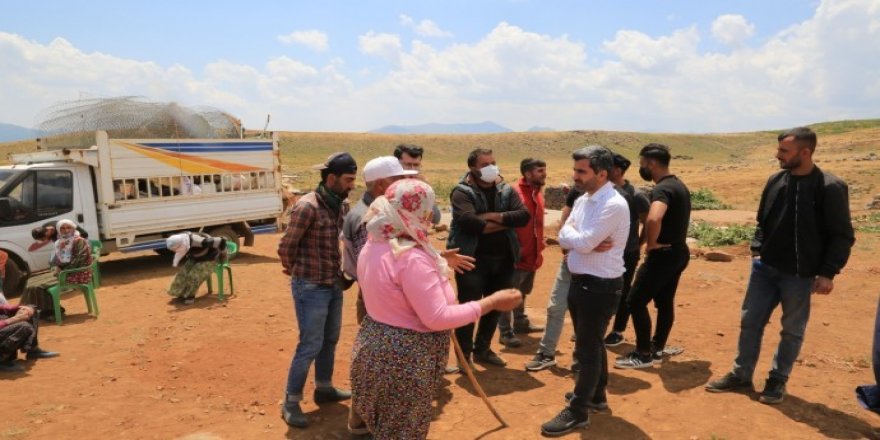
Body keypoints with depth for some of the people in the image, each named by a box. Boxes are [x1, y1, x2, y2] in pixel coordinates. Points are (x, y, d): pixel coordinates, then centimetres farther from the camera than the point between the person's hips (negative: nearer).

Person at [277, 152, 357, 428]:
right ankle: (291, 402, 16)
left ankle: (324, 388, 38)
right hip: (310, 287, -7)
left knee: (330, 340, 19)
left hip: (334, 285, 8)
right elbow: (286, 247, -14)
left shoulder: (343, 205, 3)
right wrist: (297, 271, 3)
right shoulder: (307, 206, -21)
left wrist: (342, 275, 6)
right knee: (310, 345, 0)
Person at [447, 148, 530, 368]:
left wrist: (494, 216, -18)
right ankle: (464, 356, 17)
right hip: (473, 259, -6)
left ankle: (482, 349, 34)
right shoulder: (462, 192, -9)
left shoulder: (506, 190, 7)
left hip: (502, 259, 6)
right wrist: (505, 223, -13)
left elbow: (524, 216, -6)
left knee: (494, 307, 16)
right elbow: (469, 222, -25)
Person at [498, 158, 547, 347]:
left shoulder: (538, 193, 10)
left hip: (532, 256, 9)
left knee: (522, 292, 23)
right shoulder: (515, 193, -17)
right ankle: (506, 332, 10)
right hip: (517, 255, -9)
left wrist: (539, 244, 17)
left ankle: (520, 322, 38)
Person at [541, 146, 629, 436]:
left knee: (586, 349, 2)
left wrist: (571, 232, -6)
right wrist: (584, 241, -18)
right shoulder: (582, 200, 7)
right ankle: (596, 395, 40)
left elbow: (583, 243, -26)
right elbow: (564, 238, 1)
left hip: (600, 286, -9)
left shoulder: (614, 205, -21)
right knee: (593, 344, 22)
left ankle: (577, 412, 15)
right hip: (580, 281, 9)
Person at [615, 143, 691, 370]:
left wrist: (651, 244, -24)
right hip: (678, 252, 10)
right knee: (665, 302, 16)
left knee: (635, 301, -3)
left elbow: (654, 219, -41)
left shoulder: (662, 189, -21)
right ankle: (656, 350, 26)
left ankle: (643, 354, 5)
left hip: (663, 254, -10)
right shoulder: (679, 185, 12)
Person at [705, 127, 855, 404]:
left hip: (799, 273, -5)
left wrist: (828, 273, -12)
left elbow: (843, 236, -9)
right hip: (765, 267, 5)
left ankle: (778, 380, 25)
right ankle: (741, 375, 21)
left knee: (792, 330, 10)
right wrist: (757, 250, 5)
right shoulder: (775, 181, 4)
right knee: (750, 322, 9)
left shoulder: (830, 188, -12)